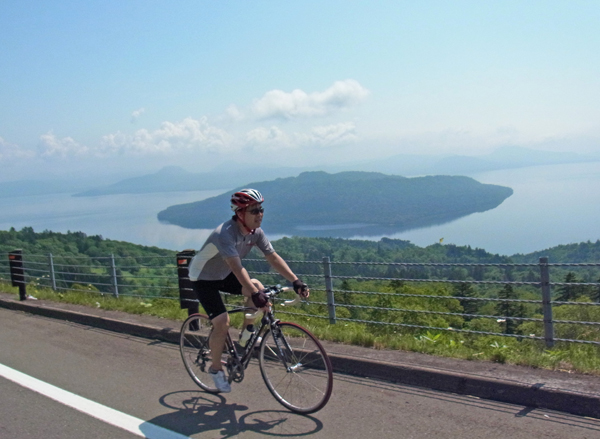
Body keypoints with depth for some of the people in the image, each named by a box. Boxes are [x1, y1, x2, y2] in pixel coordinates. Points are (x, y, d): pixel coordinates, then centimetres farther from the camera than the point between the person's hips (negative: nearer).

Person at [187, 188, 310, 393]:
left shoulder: (256, 232, -12)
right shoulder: (225, 234, -35)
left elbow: (273, 257, -13)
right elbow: (237, 268, -44)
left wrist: (296, 281, -23)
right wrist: (255, 294, -54)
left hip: (224, 274, 7)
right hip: (203, 277, -7)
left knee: (258, 287, -18)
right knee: (222, 322, -17)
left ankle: (246, 330, 5)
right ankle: (215, 368, 6)